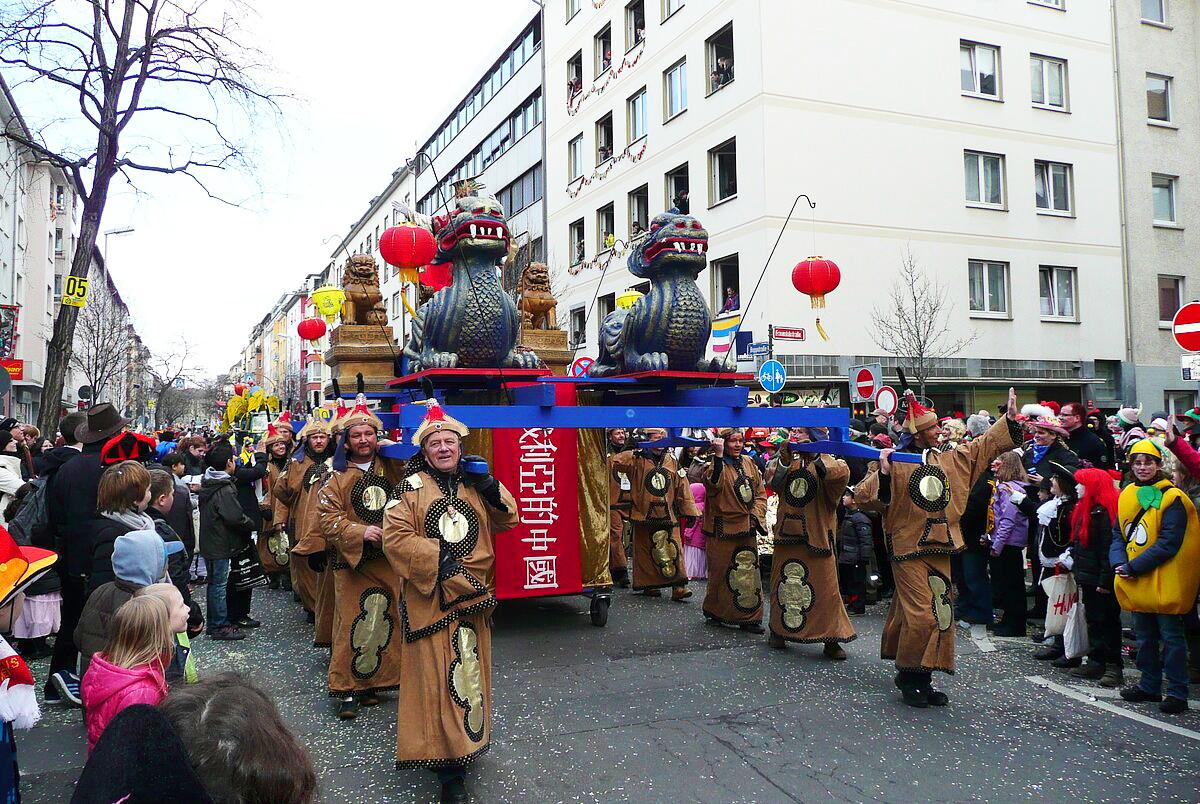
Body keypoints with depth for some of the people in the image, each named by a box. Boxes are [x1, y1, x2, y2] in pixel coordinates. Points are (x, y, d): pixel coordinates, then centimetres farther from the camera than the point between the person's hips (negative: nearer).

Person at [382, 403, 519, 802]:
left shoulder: (474, 483, 11)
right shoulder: (411, 487, -4)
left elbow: (508, 520, 10)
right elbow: (395, 537, -13)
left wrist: (490, 486, -4)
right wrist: (438, 560, -19)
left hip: (472, 593, 5)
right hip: (429, 596, -4)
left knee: (469, 671, 13)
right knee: (435, 673, -3)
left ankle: (464, 743, 30)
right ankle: (447, 765, 4)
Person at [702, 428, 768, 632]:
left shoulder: (748, 463, 10)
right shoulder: (718, 465, -8)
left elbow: (760, 493, 15)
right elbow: (713, 483, -31)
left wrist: (756, 515, 0)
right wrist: (718, 456, -37)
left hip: (747, 529, 5)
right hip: (723, 529, -5)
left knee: (749, 573, 6)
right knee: (722, 572, 3)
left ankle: (748, 618, 12)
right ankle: (715, 612, 20)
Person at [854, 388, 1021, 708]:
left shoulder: (948, 460, 11)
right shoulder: (895, 464, -8)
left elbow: (984, 445, 21)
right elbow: (861, 495, -16)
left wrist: (1010, 418, 15)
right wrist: (882, 472, -29)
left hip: (939, 549, 7)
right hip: (909, 550, -7)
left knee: (942, 615, 8)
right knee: (920, 615, -12)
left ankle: (923, 680, 18)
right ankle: (908, 676, 6)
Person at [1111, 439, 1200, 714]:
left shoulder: (1172, 499, -12)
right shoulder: (1127, 496, 8)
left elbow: (1168, 544, -18)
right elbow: (1118, 535, 9)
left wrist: (1133, 567, -20)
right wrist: (1119, 563, -9)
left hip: (1165, 581, -7)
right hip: (1137, 582, 7)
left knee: (1170, 636, 1)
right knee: (1144, 635, 16)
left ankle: (1177, 692, 11)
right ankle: (1149, 686, 28)